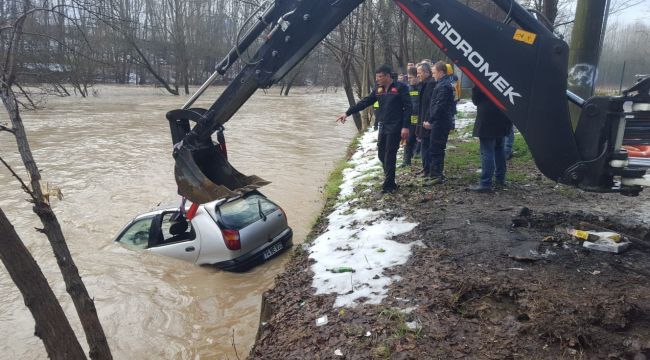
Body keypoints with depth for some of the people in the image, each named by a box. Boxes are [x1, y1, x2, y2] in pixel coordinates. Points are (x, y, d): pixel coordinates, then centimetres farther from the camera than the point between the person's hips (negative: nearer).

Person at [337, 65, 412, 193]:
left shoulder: (400, 87, -8)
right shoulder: (378, 88, 10)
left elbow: (408, 107, -11)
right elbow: (365, 102, 10)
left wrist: (405, 126, -18)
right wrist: (347, 113, 6)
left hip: (395, 127, -6)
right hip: (383, 126, 7)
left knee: (389, 156, -5)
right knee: (381, 154, 9)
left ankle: (388, 185, 5)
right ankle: (390, 180, 23)